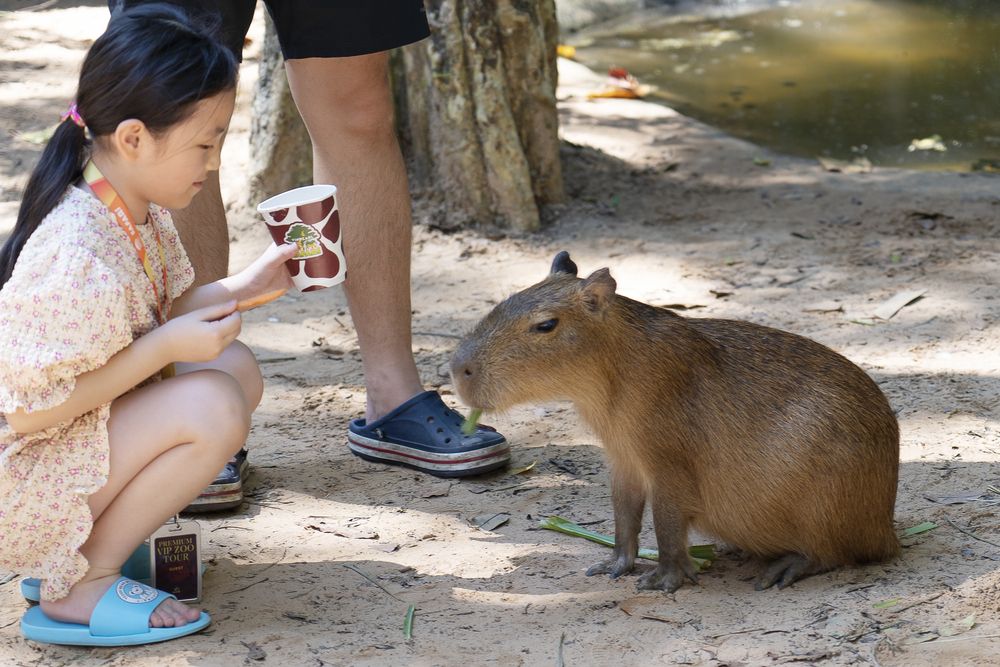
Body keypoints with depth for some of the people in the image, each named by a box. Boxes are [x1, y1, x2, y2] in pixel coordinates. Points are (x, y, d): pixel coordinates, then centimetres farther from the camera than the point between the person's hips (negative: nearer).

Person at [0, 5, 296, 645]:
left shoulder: (140, 215, 0)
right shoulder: (79, 256, -30)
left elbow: (166, 314, 14)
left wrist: (245, 286, 1)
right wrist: (166, 346, -27)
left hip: (87, 427, 10)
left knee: (238, 367, 6)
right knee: (214, 407, -24)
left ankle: (101, 533, 5)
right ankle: (79, 584, -11)